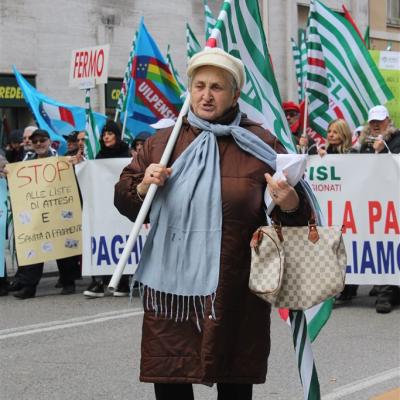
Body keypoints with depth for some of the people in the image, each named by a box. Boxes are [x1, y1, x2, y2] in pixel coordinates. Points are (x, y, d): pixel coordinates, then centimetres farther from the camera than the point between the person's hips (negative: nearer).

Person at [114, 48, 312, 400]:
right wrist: (143, 186, -7)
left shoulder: (260, 145, 2)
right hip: (171, 286, 2)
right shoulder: (161, 142, 10)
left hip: (234, 293, -2)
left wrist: (289, 204, -21)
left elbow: (297, 213, 2)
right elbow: (124, 198, 14)